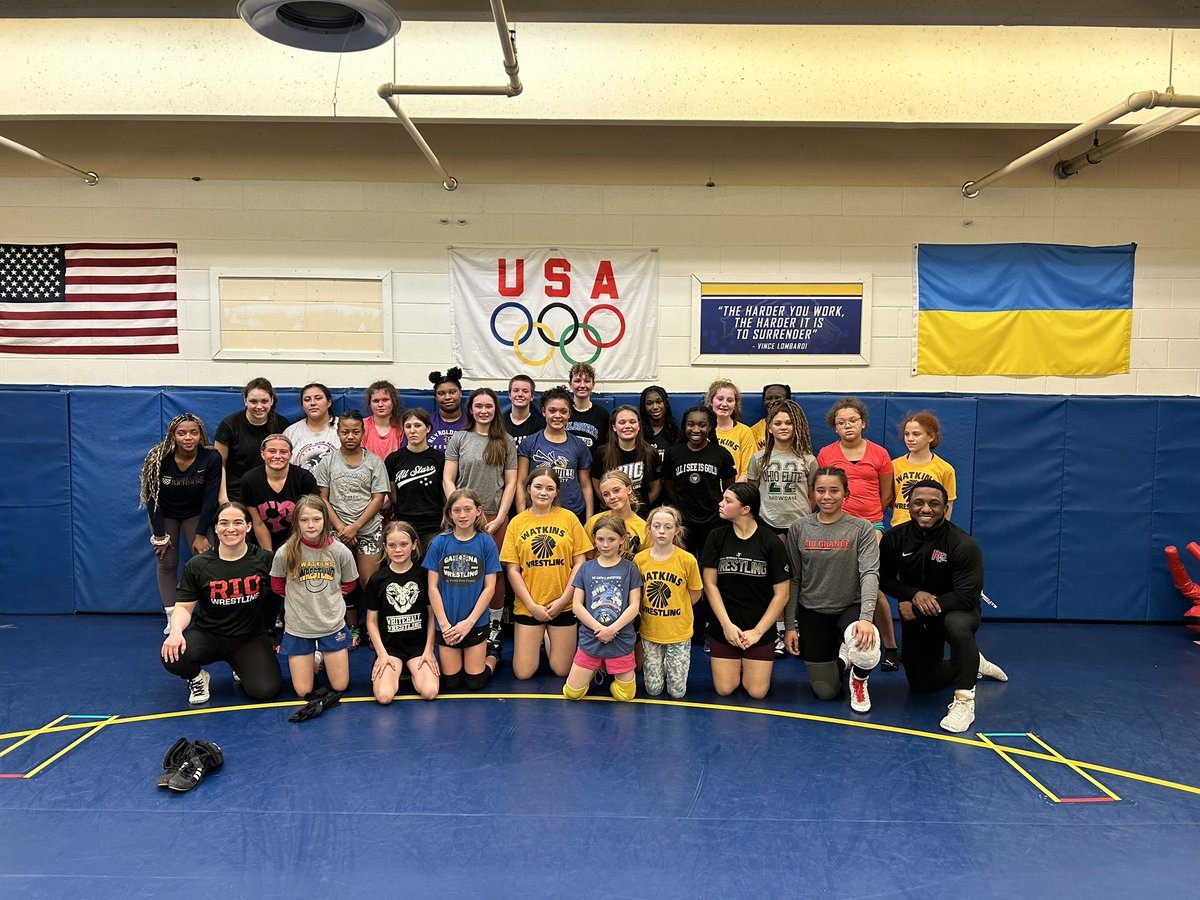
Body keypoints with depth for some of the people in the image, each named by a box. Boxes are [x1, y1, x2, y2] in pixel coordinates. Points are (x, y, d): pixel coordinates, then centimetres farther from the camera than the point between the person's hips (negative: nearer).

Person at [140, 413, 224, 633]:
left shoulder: (211, 458, -26)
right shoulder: (158, 458, -25)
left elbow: (210, 498, -19)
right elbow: (152, 497, -17)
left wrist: (201, 535, -17)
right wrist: (159, 535, -15)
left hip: (196, 513, 0)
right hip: (164, 514, 0)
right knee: (167, 563, -1)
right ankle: (172, 618, 6)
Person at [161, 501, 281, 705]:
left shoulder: (263, 560, -6)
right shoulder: (197, 565, -5)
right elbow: (184, 606, -3)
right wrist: (176, 631, -24)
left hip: (251, 637, 0)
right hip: (208, 634, 0)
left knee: (264, 690, -21)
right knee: (172, 657, -31)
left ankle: (241, 668, 17)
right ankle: (197, 678, 7)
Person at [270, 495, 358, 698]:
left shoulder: (340, 551, -11)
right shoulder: (285, 553, -13)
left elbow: (349, 584, 6)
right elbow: (277, 586, 5)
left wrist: (326, 595, -3)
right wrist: (301, 596, -1)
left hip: (333, 625, 1)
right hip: (298, 627, 0)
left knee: (340, 687, 8)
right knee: (304, 693, 5)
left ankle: (323, 657, 36)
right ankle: (314, 660, 34)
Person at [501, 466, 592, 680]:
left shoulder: (569, 518, -1)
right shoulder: (517, 522, 0)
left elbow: (580, 563, -1)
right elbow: (512, 569, -1)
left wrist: (563, 599, -8)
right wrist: (532, 605, -8)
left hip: (563, 605, 0)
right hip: (528, 606, 0)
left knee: (561, 670, 4)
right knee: (523, 673, 2)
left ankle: (551, 640, 34)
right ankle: (537, 641, 31)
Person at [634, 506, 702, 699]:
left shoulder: (687, 560, -14)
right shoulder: (640, 559, -7)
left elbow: (695, 593, 0)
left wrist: (674, 611, 0)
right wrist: (651, 611, -2)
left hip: (679, 632, -1)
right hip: (649, 631, 2)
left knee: (677, 691, 3)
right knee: (653, 689, 6)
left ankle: (670, 664, 32)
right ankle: (661, 665, 35)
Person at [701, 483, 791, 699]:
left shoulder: (771, 543, -8)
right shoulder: (717, 538, -3)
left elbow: (781, 594, -6)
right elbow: (710, 584, -4)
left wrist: (757, 632, -9)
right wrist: (727, 624, -12)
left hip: (760, 628, -1)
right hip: (724, 627, 1)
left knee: (757, 692, -3)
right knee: (724, 689, -2)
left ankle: (749, 665, 29)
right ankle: (737, 665, 29)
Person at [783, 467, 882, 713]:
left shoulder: (861, 529, -7)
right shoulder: (799, 529, -1)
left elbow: (870, 574, -17)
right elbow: (793, 580, 1)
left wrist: (866, 617, -31)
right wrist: (790, 625, -3)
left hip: (850, 608, -2)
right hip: (812, 612, 2)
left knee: (867, 650, -36)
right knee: (825, 692, 2)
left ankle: (858, 680, 3)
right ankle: (840, 658, 37)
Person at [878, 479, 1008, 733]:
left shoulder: (964, 545, -24)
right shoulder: (895, 538, -12)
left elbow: (967, 597, -27)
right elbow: (884, 579, -4)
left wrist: (917, 610, -26)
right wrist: (915, 594, -24)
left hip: (956, 611, -5)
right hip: (916, 617, 5)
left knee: (958, 624, -42)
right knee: (921, 684, 10)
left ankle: (964, 700, -25)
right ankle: (974, 665, 38)